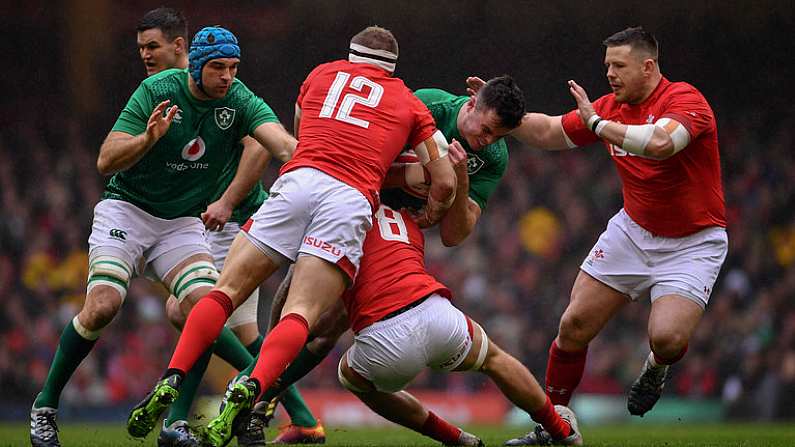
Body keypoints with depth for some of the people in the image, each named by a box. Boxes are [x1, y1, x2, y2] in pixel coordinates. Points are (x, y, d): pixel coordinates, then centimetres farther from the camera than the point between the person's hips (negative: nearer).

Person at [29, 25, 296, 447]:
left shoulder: (239, 100, -10)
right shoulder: (157, 91, -17)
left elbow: (282, 142, -27)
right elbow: (106, 160, -20)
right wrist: (149, 138, -39)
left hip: (182, 222, 3)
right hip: (126, 209, -3)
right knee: (102, 306, -21)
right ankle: (45, 405, -3)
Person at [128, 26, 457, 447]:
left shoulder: (322, 74, 29)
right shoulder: (410, 104, 25)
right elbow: (445, 183, 23)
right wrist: (425, 220, 42)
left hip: (298, 181, 1)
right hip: (351, 200, -1)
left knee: (226, 292, 5)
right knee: (301, 313, -11)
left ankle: (171, 381, -13)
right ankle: (251, 389, -38)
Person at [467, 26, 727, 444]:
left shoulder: (685, 100, -20)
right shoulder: (610, 107, 1)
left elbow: (660, 143, -41)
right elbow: (548, 133, 12)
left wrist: (598, 123, -31)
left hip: (693, 244, -6)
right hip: (634, 231, 6)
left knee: (667, 338, -25)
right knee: (574, 325, -2)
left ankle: (656, 367, 13)